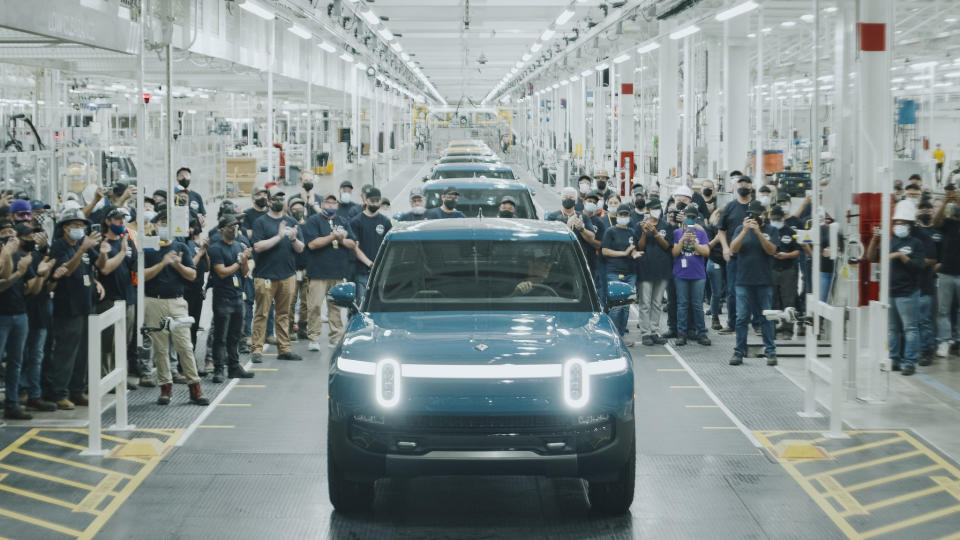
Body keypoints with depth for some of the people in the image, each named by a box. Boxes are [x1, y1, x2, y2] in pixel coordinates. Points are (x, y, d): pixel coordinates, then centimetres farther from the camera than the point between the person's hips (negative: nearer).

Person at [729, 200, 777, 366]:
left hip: (764, 282, -1)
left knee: (766, 318, 1)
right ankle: (739, 352, 4)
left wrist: (758, 232, -18)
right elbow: (733, 249, -4)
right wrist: (745, 231, -16)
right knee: (742, 318, 0)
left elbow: (771, 250, -9)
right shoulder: (740, 229, 9)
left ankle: (770, 352, 5)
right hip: (743, 281, 1)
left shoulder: (770, 231, 5)